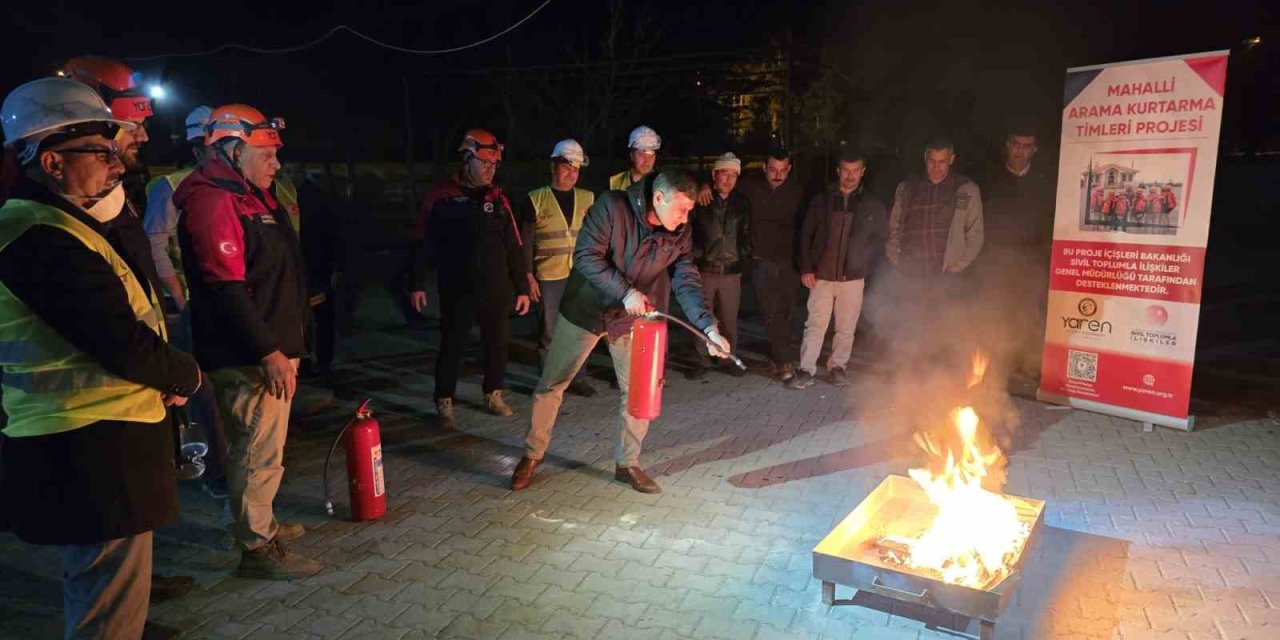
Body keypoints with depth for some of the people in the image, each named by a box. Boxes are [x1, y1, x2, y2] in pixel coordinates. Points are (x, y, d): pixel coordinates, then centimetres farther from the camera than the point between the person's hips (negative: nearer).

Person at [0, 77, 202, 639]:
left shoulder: (59, 226, 14)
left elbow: (112, 326, 17)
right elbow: (124, 345, -24)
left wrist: (163, 372, 2)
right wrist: (188, 374, -6)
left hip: (87, 446, 11)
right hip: (89, 455, -11)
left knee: (96, 595, 26)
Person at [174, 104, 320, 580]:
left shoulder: (250, 197, 16)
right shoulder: (213, 202, -17)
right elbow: (226, 288, -24)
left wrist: (282, 347, 21)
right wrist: (269, 353, -23)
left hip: (270, 348, 11)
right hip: (248, 357, -11)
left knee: (262, 446, 21)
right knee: (259, 450, -2)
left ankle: (261, 523, 36)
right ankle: (256, 548, 10)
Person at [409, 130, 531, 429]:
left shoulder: (497, 198, 5)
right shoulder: (441, 196, -4)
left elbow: (515, 247, 6)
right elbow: (423, 243, -1)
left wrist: (522, 288, 5)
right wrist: (418, 284, -5)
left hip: (496, 289, 3)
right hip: (456, 289, -3)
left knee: (497, 343, 12)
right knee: (452, 346, 4)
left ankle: (493, 395, 31)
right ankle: (444, 404, 17)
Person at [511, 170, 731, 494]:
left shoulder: (680, 234, -10)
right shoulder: (612, 207, -23)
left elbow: (687, 282, -14)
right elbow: (585, 256, -24)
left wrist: (708, 326, -28)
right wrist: (625, 291, -33)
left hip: (631, 319, 3)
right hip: (585, 309, -3)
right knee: (550, 385, 6)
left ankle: (628, 464, 23)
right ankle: (533, 454, 26)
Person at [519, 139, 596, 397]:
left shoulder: (587, 198, 8)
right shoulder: (536, 199, 0)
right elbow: (527, 241, 0)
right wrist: (529, 276, -6)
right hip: (549, 277, -2)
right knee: (549, 332, 6)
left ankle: (578, 379, 20)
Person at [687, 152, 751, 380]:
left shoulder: (742, 203, 8)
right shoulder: (700, 201, -2)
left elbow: (746, 234, 16)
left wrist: (744, 258, 8)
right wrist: (694, 256, -1)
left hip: (732, 271, 2)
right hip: (705, 269, -2)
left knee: (729, 320, 8)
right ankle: (701, 361, 13)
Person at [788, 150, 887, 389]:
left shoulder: (872, 206, 5)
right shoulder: (821, 201, 5)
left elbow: (879, 241, 11)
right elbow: (806, 235, 6)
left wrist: (863, 266, 1)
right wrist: (806, 268, -1)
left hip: (853, 278, 1)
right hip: (822, 276, 0)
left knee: (846, 328, 8)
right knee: (815, 326, -1)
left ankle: (837, 366, 23)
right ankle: (806, 371, 5)